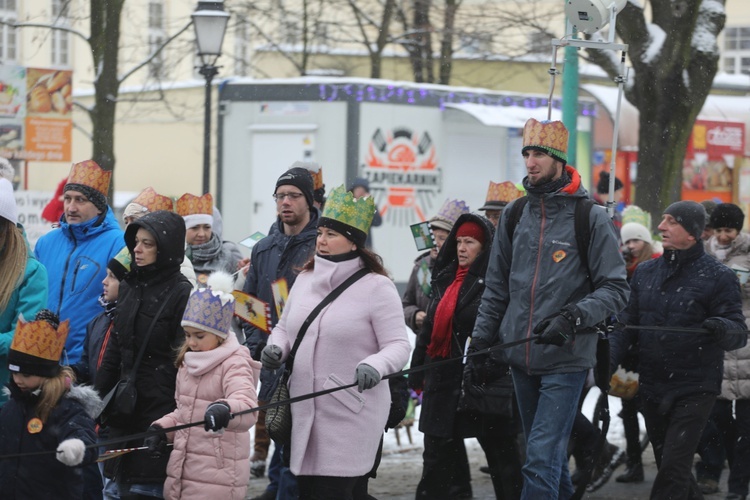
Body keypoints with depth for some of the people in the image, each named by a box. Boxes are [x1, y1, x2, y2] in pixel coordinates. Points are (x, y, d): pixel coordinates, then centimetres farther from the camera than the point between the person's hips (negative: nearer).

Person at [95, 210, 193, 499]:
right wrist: (99, 397, 17)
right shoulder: (129, 287, 13)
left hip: (159, 409, -7)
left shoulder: (181, 293, -9)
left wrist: (175, 420, -13)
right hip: (124, 408, 7)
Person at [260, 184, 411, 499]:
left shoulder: (376, 287, -8)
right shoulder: (305, 279, 11)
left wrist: (375, 366, -31)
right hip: (305, 410, 6)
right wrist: (276, 348, 0)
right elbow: (284, 328, 23)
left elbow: (399, 345, -11)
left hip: (352, 413, -6)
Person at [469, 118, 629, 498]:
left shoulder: (590, 218, -7)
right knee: (547, 451, 16)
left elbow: (615, 289, -8)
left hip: (566, 358, -5)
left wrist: (573, 317, -23)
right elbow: (496, 288, 15)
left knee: (541, 456, -12)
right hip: (521, 357, 5)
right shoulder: (514, 214, 8)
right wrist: (480, 342, 10)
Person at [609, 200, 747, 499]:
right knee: (667, 464, 14)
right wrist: (608, 359, -5)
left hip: (694, 391, -5)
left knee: (674, 468, -11)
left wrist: (724, 329, -31)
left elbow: (738, 334, -7)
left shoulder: (717, 276, -5)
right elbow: (628, 324, 12)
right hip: (652, 390, 6)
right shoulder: (645, 272, 10)